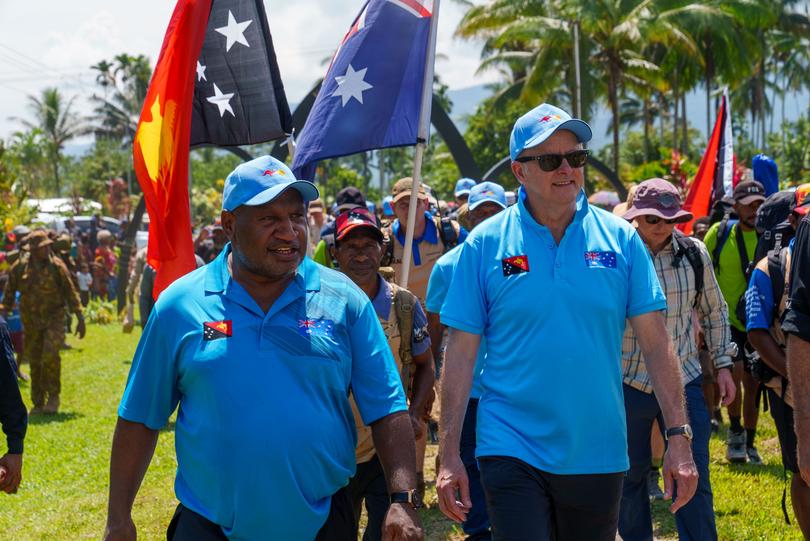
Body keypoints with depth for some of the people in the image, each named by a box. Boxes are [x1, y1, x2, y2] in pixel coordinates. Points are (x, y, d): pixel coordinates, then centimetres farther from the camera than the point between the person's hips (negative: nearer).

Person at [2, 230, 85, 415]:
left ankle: (53, 396, -4)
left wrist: (80, 318, -1)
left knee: (50, 356, -22)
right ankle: (38, 403, 20)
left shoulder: (56, 266, -6)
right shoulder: (20, 267, -1)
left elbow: (70, 292, 0)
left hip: (54, 319, -3)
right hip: (31, 322, 3)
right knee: (35, 363, 7)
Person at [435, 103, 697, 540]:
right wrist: (449, 454, -5)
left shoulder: (619, 238, 0)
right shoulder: (485, 243, -3)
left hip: (598, 452, 2)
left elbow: (655, 341, 1)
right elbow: (461, 352, -2)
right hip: (511, 450, -2)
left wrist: (678, 437, -5)